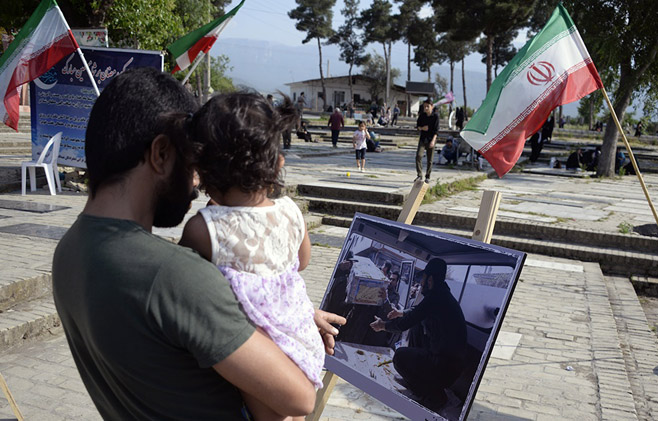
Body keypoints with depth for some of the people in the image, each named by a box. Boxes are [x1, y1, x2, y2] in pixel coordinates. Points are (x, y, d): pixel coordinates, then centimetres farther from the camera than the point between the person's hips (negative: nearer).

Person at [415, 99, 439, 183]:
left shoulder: (435, 117, -7)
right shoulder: (422, 115, 2)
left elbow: (436, 130, -10)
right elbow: (417, 126, 12)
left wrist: (433, 140, -22)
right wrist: (422, 128, -11)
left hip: (431, 139, -2)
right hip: (422, 139, 2)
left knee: (430, 159, 5)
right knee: (418, 155, -17)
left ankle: (427, 177, 19)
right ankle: (419, 175, -11)